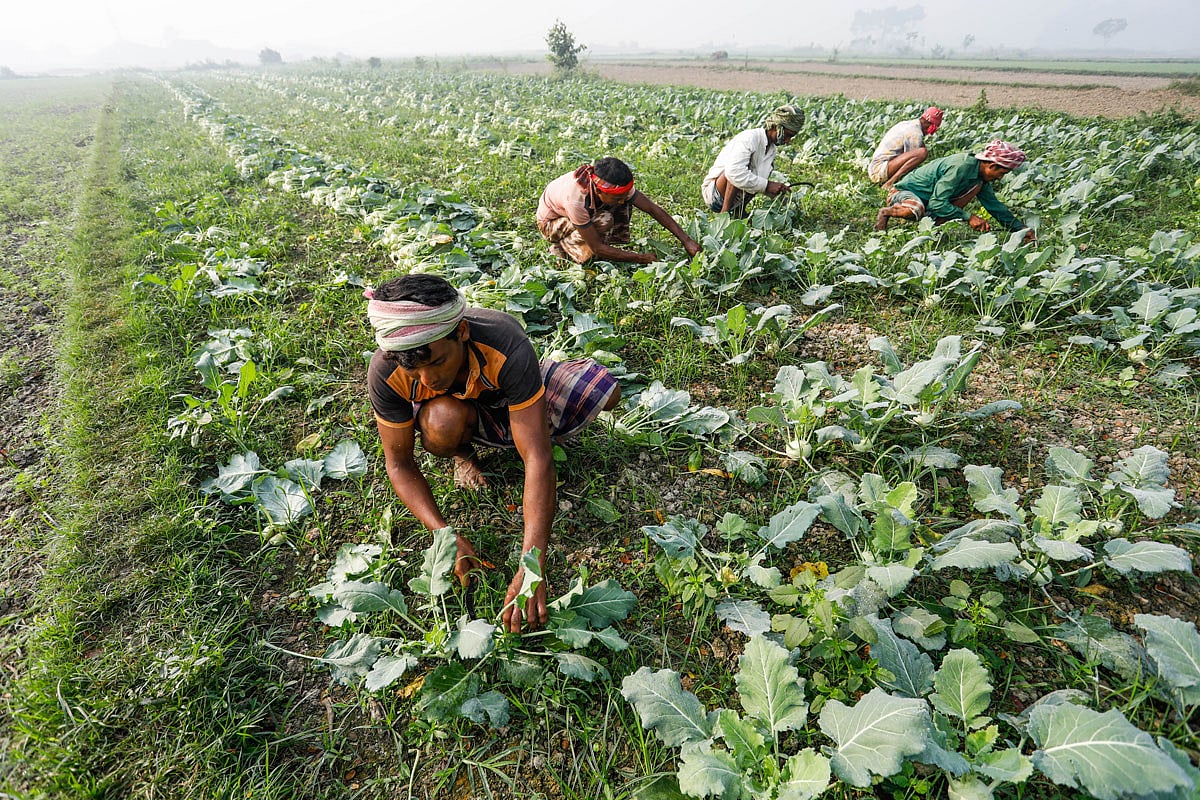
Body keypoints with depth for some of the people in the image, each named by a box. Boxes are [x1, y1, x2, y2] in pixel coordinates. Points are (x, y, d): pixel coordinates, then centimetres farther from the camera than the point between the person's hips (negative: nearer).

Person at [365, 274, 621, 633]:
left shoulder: (506, 348, -44)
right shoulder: (386, 373, -35)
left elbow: (537, 458, -46)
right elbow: (400, 465, -24)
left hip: (508, 393, 1)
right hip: (453, 404, 0)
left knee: (605, 392, -17)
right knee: (441, 425, -38)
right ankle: (463, 452, 2)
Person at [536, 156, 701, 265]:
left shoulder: (615, 186, -26)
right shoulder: (576, 199, -41)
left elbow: (653, 208, -20)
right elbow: (597, 248, -33)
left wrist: (686, 240, -24)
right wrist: (640, 258, -29)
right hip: (551, 221, -5)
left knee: (625, 208, -19)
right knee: (604, 220, -32)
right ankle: (561, 246, -9)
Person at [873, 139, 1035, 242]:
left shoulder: (980, 175, 1)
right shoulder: (961, 167, -27)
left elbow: (994, 205, 8)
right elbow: (936, 202, -31)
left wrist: (1021, 228, 4)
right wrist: (968, 217, -28)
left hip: (930, 199, 9)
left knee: (977, 186, -3)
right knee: (916, 210, -45)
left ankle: (935, 222, -8)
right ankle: (886, 212, -11)